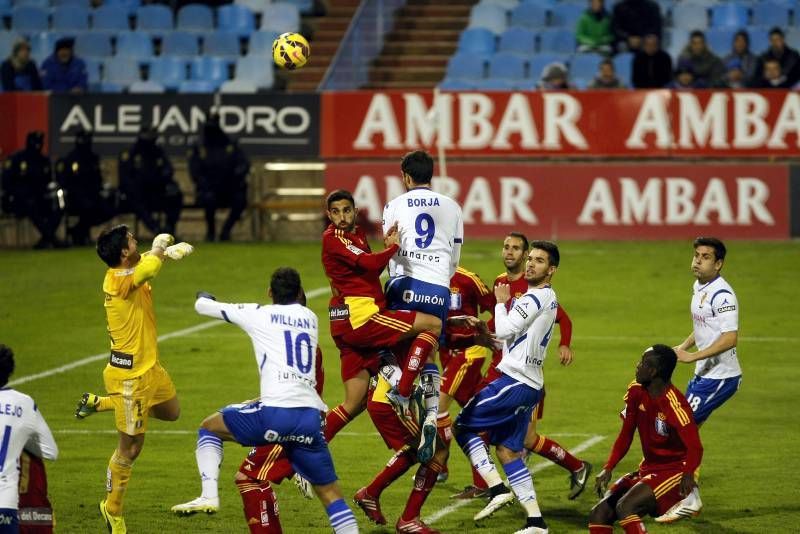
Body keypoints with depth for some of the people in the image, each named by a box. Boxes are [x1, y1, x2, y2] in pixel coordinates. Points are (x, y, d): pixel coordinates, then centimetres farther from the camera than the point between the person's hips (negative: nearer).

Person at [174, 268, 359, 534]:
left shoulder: (258, 314, 12)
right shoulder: (310, 318, 22)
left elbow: (203, 306, 24)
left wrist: (203, 298, 47)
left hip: (275, 413, -3)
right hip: (312, 417, 3)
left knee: (209, 427, 19)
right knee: (330, 492, 11)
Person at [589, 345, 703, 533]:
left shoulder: (674, 404, -21)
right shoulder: (636, 392, 2)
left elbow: (695, 447, -27)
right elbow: (625, 436, 11)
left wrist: (688, 474, -46)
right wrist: (608, 469, -2)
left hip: (674, 471, -8)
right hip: (647, 470, 8)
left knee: (625, 507, -30)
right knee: (599, 514, -9)